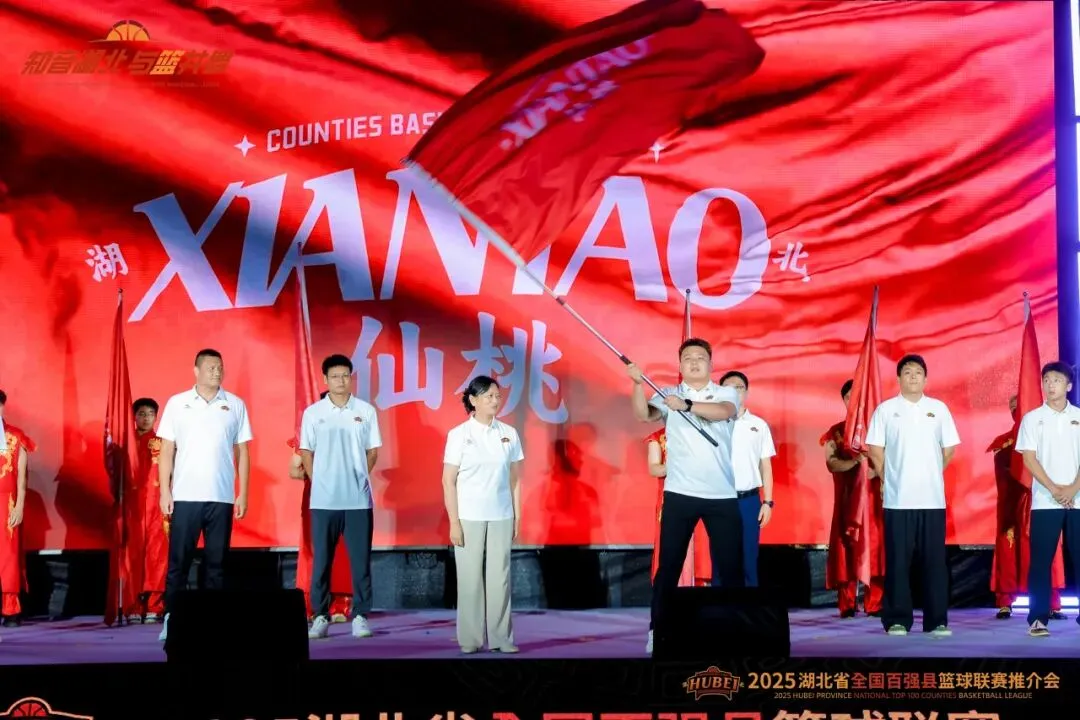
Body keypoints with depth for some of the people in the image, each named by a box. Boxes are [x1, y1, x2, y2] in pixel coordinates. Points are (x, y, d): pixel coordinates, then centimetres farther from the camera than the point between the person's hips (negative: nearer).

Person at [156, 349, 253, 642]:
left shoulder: (235, 405, 7)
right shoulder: (177, 403, 4)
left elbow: (242, 452, 9)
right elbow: (167, 450, 4)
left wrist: (243, 493, 3)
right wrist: (165, 491, -3)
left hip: (222, 497, 1)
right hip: (185, 496, -1)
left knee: (217, 562, 5)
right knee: (178, 561, 0)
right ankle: (171, 619, 5)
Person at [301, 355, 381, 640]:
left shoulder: (366, 411, 3)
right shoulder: (313, 413, 2)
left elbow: (373, 450, 10)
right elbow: (306, 451, 8)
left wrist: (359, 478, 5)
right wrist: (317, 480, 1)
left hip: (359, 499, 0)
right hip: (323, 499, 0)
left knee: (360, 560, 2)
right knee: (321, 560, 4)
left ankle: (360, 616, 9)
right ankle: (320, 616, 10)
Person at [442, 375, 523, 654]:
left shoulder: (509, 434, 5)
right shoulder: (459, 434, -3)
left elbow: (515, 479, 10)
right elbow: (448, 480, -4)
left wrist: (517, 517, 5)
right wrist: (454, 521, -8)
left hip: (500, 517, 3)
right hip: (469, 517, -2)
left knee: (499, 577, 4)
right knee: (470, 578, 1)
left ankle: (500, 637, 10)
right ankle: (470, 639, 8)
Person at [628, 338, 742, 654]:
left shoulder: (726, 394, 5)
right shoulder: (668, 395, 6)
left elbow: (723, 412, -18)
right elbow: (643, 415, -10)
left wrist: (686, 405, -34)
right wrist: (638, 384, -28)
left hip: (722, 495, 0)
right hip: (679, 494, 0)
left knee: (730, 565, 5)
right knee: (669, 564, 2)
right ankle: (657, 630, 8)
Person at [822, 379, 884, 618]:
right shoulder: (836, 432, 10)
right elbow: (831, 463, -2)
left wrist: (877, 469, -16)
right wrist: (855, 461, -18)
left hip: (873, 496, 0)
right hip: (847, 497, 0)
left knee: (874, 543, -4)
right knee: (847, 544, -3)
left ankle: (874, 603, -3)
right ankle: (846, 604, -2)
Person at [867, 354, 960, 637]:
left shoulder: (939, 408, 7)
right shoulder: (886, 409, 3)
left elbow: (948, 449, 12)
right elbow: (875, 450, 4)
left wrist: (931, 476, 10)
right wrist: (890, 479, 3)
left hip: (933, 499, 2)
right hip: (898, 499, -1)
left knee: (935, 561, 2)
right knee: (897, 561, 0)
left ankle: (937, 621, 7)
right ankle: (897, 621, 5)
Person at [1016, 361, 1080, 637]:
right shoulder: (1032, 418, 5)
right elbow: (1029, 459, -1)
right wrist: (1055, 490, -11)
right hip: (1045, 501, -1)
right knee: (1041, 561, -3)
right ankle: (1038, 618, -1)